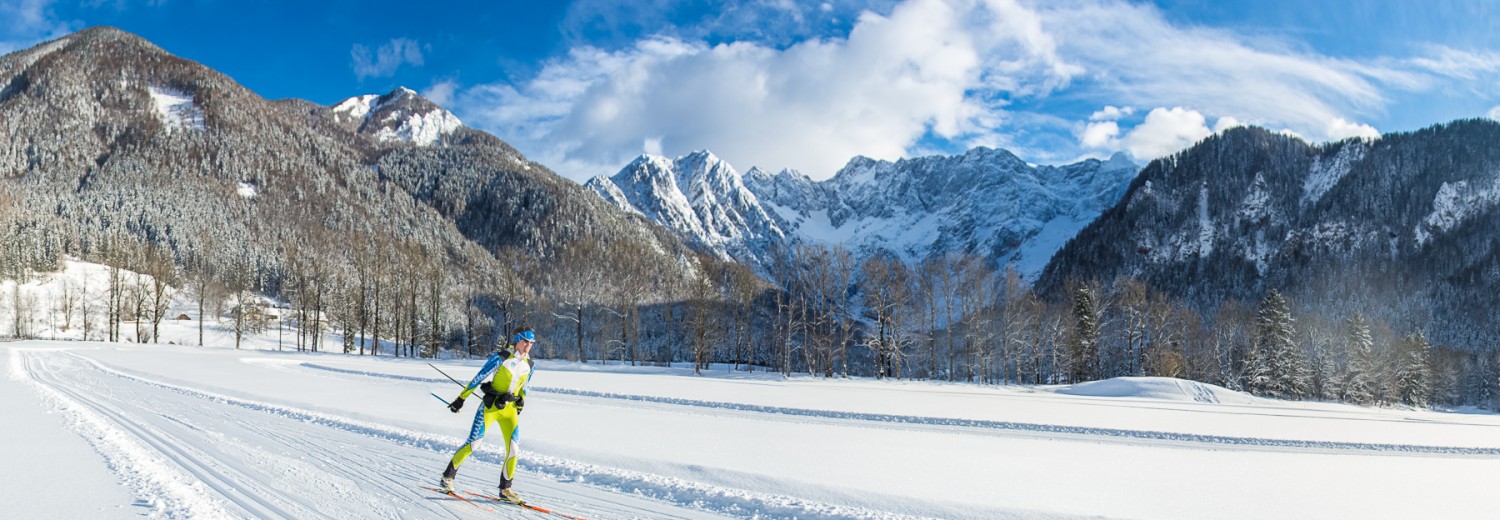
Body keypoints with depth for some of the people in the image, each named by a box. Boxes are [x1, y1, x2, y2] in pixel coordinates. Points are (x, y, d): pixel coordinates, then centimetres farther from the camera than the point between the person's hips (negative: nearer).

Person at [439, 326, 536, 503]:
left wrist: (520, 403, 17)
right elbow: (478, 377, -8)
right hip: (490, 406, -5)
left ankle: (505, 488, 8)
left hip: (510, 409, 5)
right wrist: (461, 399, -5)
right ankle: (447, 477, 12)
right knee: (472, 443, -6)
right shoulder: (500, 357, -12)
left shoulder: (529, 364, 4)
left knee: (514, 448, -5)